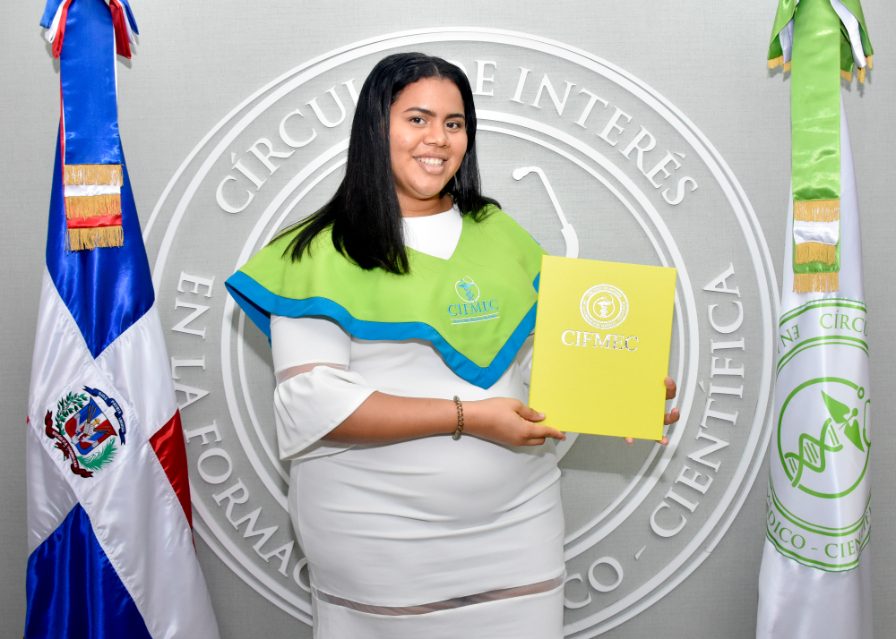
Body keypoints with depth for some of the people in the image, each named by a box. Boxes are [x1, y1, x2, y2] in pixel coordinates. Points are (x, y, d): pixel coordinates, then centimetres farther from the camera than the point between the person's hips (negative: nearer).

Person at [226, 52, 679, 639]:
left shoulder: (500, 234, 9)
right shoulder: (322, 254, -7)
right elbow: (314, 405, -15)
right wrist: (468, 417, -18)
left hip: (518, 520, 5)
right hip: (378, 534, -4)